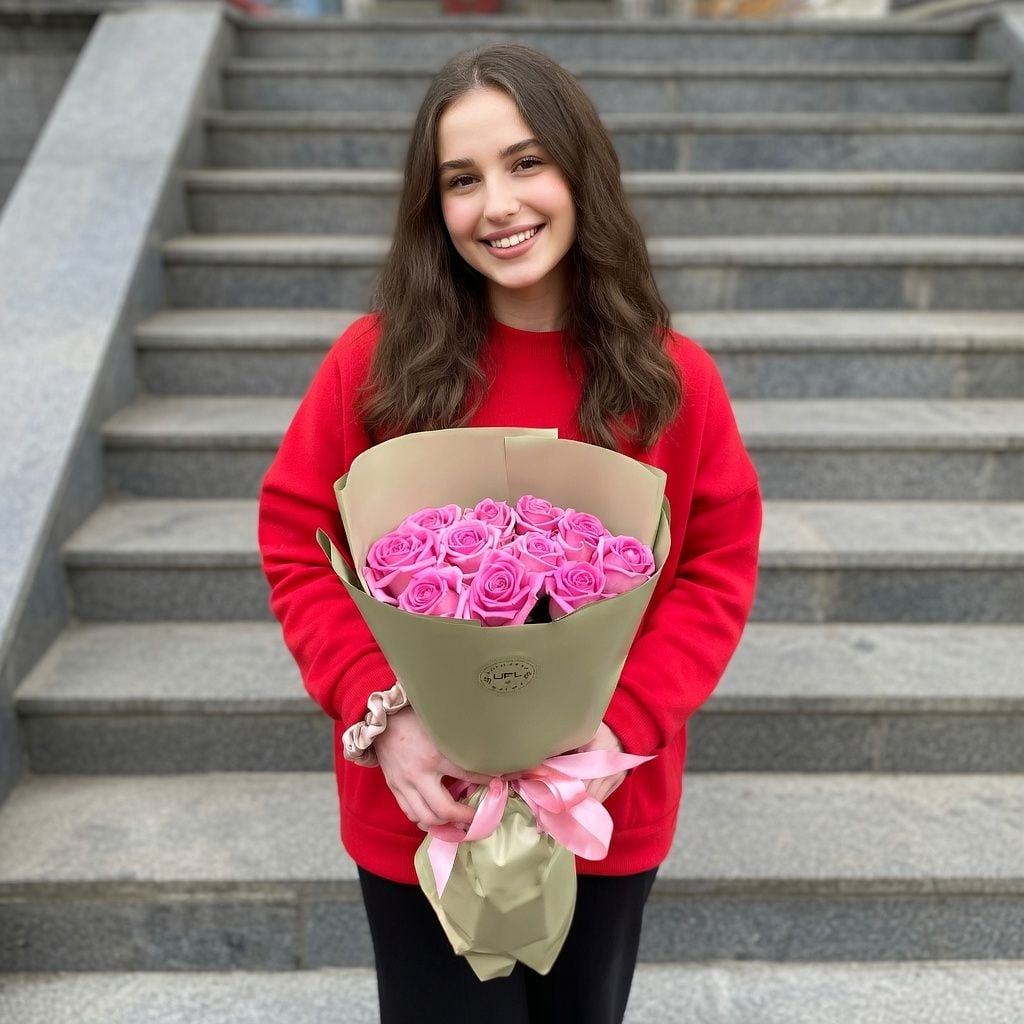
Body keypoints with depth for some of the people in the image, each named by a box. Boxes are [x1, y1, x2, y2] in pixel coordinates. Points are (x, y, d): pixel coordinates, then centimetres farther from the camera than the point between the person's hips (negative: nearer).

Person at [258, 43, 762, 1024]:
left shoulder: (673, 378, -8)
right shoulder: (377, 359, -11)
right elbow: (297, 544, -6)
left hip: (611, 815, 2)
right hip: (421, 810, -1)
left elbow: (720, 568, -4)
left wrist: (624, 722, -17)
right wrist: (382, 714, -18)